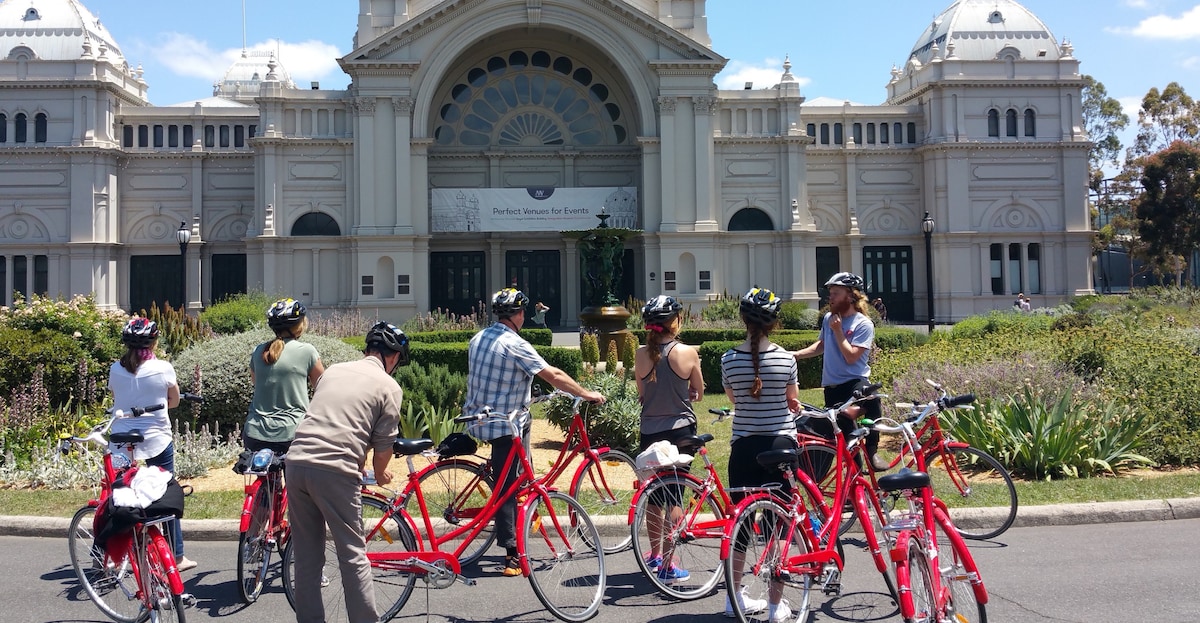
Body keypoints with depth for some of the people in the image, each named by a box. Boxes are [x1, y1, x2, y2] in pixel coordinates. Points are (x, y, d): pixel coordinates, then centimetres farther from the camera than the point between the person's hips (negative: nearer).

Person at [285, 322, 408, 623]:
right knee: (353, 555, 6)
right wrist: (380, 473, 24)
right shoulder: (388, 387, 3)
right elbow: (384, 444, 2)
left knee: (307, 555, 15)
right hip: (335, 471, -6)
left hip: (296, 461, 6)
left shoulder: (332, 370, 19)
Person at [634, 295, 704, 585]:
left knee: (654, 495, 16)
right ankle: (667, 566, 3)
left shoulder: (641, 354, -4)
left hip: (649, 430, 3)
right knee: (673, 497, 2)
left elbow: (641, 394, 4)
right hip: (680, 429, -3)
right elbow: (698, 393, 1)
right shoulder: (687, 352, -10)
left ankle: (655, 555, 32)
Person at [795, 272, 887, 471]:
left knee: (871, 397, -38)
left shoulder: (863, 324, -9)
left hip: (855, 381, -5)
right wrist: (797, 354, 15)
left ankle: (872, 451, -27)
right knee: (846, 434, 3)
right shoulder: (828, 318, 9)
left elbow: (851, 357, -19)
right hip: (832, 386, 6)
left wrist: (838, 331, -15)